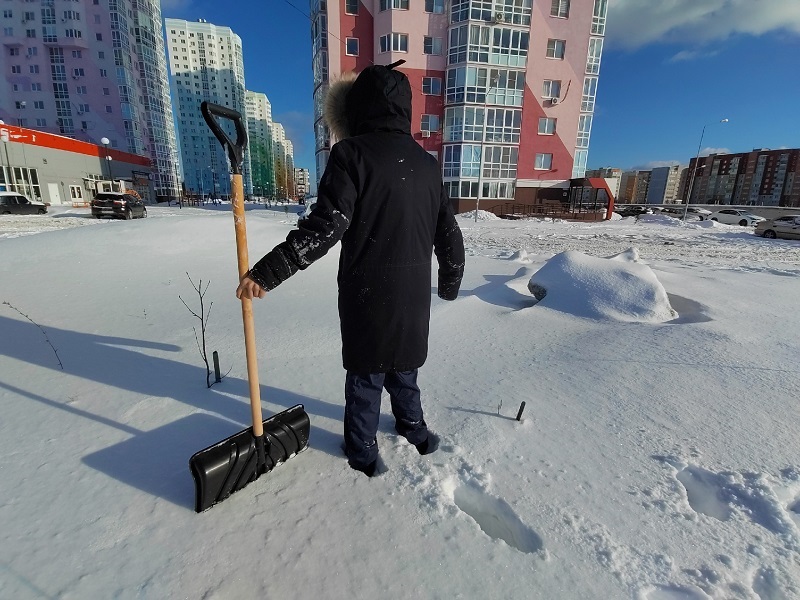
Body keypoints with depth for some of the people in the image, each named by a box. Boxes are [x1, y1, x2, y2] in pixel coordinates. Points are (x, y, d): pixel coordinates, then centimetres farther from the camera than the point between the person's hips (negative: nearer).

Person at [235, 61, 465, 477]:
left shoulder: (352, 153, -10)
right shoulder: (426, 162, 7)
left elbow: (325, 226, -21)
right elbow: (448, 233, 10)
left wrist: (268, 272, -18)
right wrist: (451, 282, 24)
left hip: (367, 292, -5)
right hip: (413, 294, 5)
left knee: (365, 372, 12)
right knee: (403, 364, 24)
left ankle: (363, 453, 27)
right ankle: (413, 428, 41)